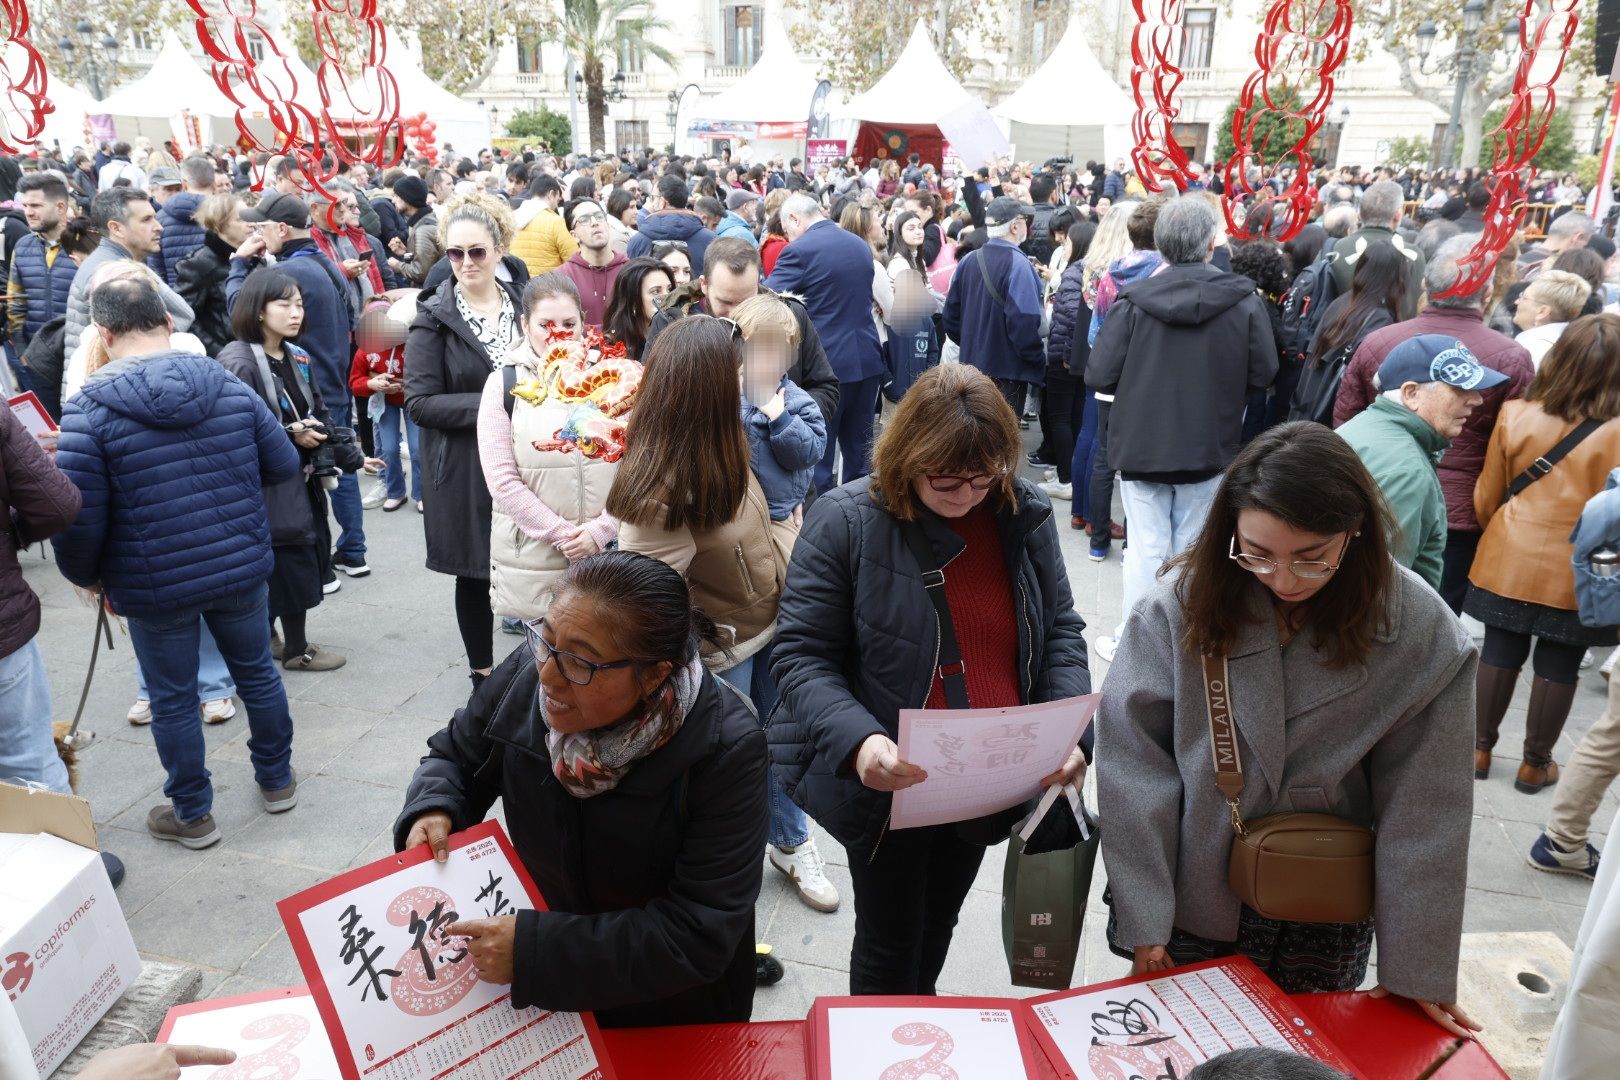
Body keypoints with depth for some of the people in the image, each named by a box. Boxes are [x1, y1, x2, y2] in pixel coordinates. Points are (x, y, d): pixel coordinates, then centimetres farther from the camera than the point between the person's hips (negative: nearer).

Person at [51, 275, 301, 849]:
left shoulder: (88, 411, -15)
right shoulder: (231, 389, -5)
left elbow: (77, 518, -16)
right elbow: (284, 464, 3)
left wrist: (87, 576, 2)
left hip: (154, 586, -3)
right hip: (241, 569, 3)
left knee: (173, 700, 14)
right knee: (257, 673, 21)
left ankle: (192, 814, 29)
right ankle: (277, 781, 38)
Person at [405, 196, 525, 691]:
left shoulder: (524, 304, 6)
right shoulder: (434, 318, -6)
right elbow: (419, 402, -12)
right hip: (465, 468, -2)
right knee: (475, 573, 9)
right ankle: (483, 675, 27)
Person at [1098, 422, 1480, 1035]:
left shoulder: (1419, 631, -14)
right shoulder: (1180, 605, -17)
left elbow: (1420, 806, -9)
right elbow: (1133, 763, -14)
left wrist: (1418, 967, -5)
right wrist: (1142, 917, -15)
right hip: (1195, 902, 0)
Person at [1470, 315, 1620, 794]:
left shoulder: (1515, 414, -8)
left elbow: (1486, 496, 1)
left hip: (1510, 561, 2)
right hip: (1577, 574, -2)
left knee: (1500, 651, 16)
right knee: (1558, 665, 12)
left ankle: (1480, 748, 26)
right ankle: (1535, 763, 25)